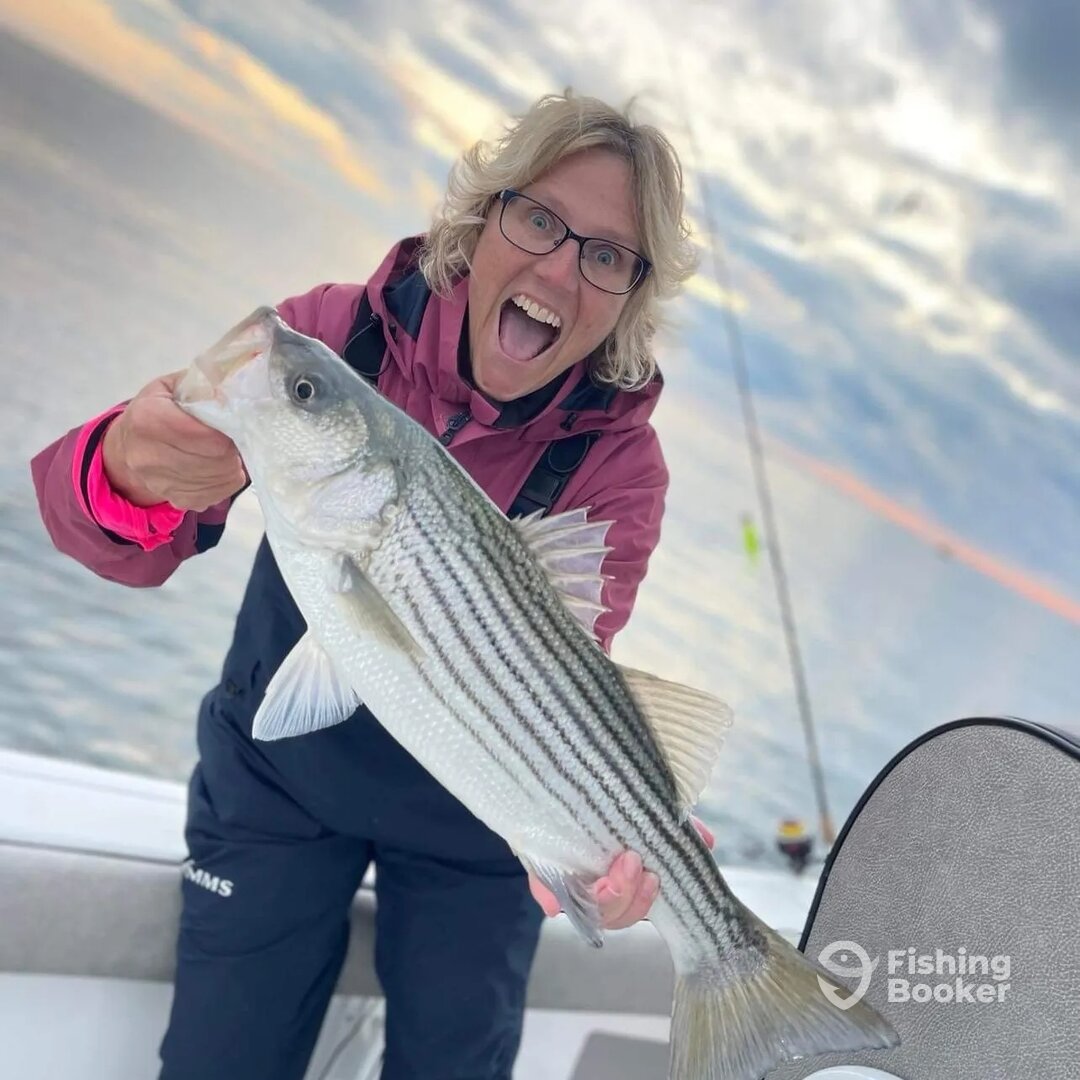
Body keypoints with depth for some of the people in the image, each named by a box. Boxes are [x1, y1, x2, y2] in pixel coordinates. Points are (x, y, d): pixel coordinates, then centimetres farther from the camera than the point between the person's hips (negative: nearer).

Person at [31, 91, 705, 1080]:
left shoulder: (617, 463, -18)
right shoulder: (335, 332, -16)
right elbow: (137, 548, -20)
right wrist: (129, 473, -45)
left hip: (466, 814, 0)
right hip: (275, 767, 1)